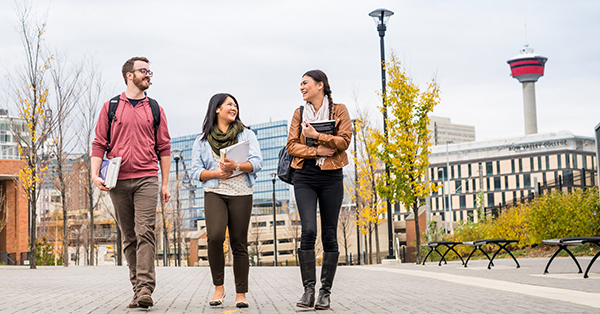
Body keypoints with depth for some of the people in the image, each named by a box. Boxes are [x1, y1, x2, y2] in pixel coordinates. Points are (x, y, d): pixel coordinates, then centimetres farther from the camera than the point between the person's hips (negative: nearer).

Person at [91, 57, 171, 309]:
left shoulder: (155, 110, 12)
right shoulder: (110, 108, 10)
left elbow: (164, 148, 12)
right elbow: (99, 144, 8)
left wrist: (165, 183, 7)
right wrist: (95, 174, -6)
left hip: (146, 179, -1)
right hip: (118, 181, 1)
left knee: (145, 232, -14)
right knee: (129, 237, 5)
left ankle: (145, 289, -19)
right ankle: (137, 287, 11)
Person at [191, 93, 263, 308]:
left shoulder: (246, 135, 13)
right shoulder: (202, 140, 12)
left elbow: (257, 162, 1)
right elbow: (196, 171, 7)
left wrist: (237, 166, -17)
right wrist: (216, 173, -12)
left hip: (241, 194, 1)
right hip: (214, 193, -1)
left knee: (239, 244, 0)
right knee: (215, 236, -22)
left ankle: (241, 294, 7)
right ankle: (218, 287, -6)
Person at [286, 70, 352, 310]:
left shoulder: (339, 110, 5)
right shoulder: (299, 113, 12)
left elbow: (344, 141, -7)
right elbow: (291, 145, 4)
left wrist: (316, 135, -13)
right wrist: (317, 150, -10)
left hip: (331, 177, -1)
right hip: (304, 176, 1)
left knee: (329, 234, 0)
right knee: (308, 230, -13)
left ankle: (325, 292, 6)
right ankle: (308, 289, -10)